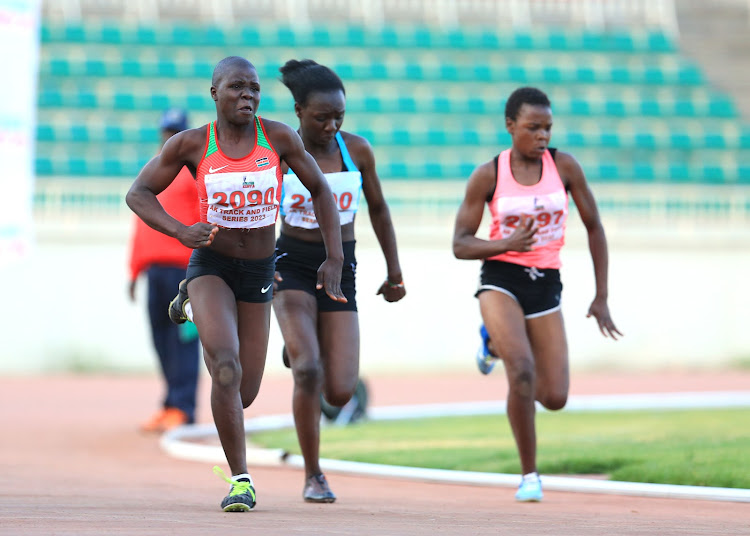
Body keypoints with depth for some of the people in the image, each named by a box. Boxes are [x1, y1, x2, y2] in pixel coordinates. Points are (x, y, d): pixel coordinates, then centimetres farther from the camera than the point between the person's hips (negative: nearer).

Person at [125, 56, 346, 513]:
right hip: (211, 266, -3)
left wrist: (335, 257, -5)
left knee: (246, 394, 8)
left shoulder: (279, 137, -8)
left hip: (259, 272, 3)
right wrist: (180, 231, -22)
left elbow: (320, 190, 2)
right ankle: (241, 479, -14)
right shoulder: (191, 145, -10)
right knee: (227, 371, -25)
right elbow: (139, 194, -4)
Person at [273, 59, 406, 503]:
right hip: (291, 266, -2)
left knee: (340, 395, -7)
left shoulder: (357, 150, -1)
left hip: (340, 270, 2)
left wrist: (395, 272, 16)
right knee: (308, 371, -24)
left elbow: (378, 209, 13)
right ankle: (313, 476, -8)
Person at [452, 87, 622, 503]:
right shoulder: (488, 176, -5)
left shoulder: (563, 166, -2)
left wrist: (601, 297, 5)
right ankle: (529, 475, -10)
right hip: (500, 281, -3)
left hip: (546, 285, 3)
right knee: (522, 373, -26)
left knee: (555, 398, 0)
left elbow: (594, 228, 7)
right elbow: (460, 245, -3)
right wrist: (506, 244, -22)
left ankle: (497, 344, 31)